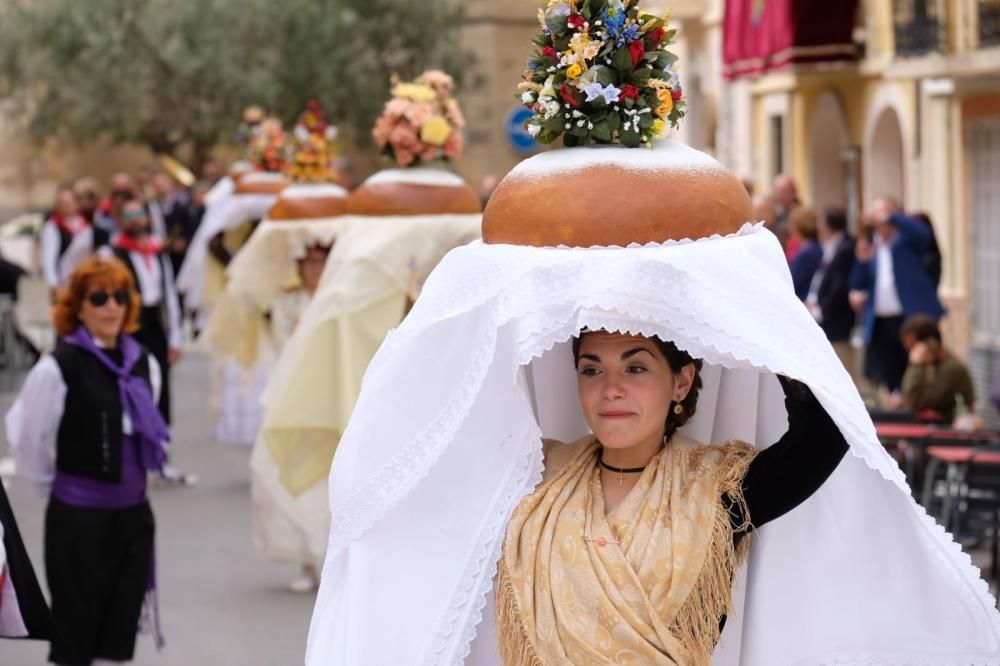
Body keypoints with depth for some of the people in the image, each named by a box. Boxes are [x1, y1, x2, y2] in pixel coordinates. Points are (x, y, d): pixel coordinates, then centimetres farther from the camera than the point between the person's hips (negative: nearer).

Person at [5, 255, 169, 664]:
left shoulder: (143, 364, 3)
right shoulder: (58, 368, -16)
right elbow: (26, 436, -9)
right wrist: (49, 481, 5)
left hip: (133, 511, 6)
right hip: (77, 515, -5)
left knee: (120, 630, 11)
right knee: (75, 631, 3)